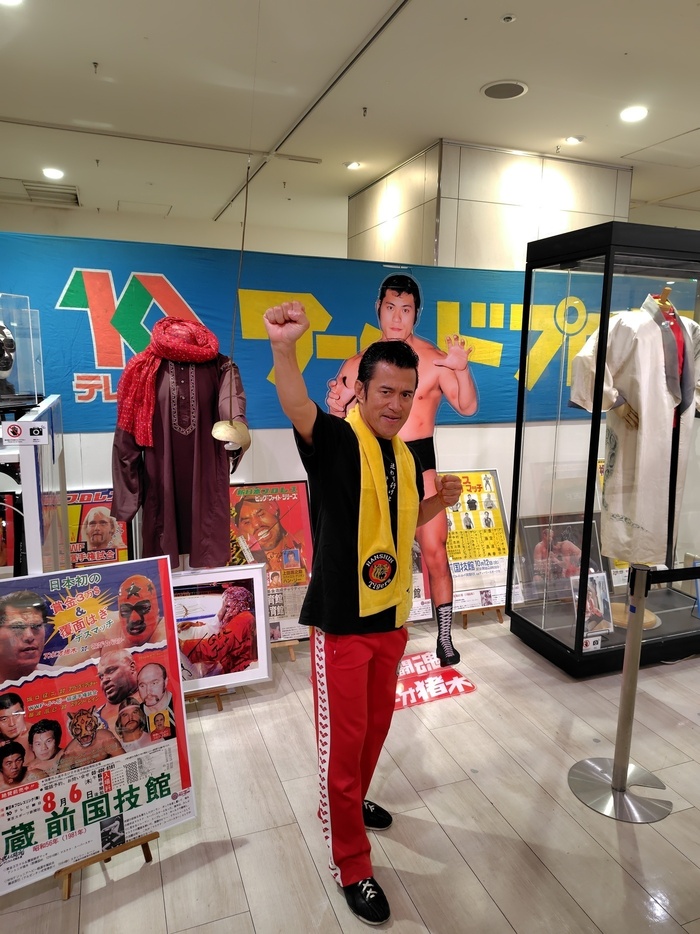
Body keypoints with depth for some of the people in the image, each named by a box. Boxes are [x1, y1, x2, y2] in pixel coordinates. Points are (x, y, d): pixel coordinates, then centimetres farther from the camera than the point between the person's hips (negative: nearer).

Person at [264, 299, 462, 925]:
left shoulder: (406, 456, 6)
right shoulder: (337, 440, -16)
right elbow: (299, 411, -40)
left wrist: (437, 502, 3)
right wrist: (284, 348, -58)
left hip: (391, 616, 7)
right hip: (342, 622, -7)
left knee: (377, 725, 25)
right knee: (343, 740, 7)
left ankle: (352, 802, 51)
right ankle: (351, 866, 27)